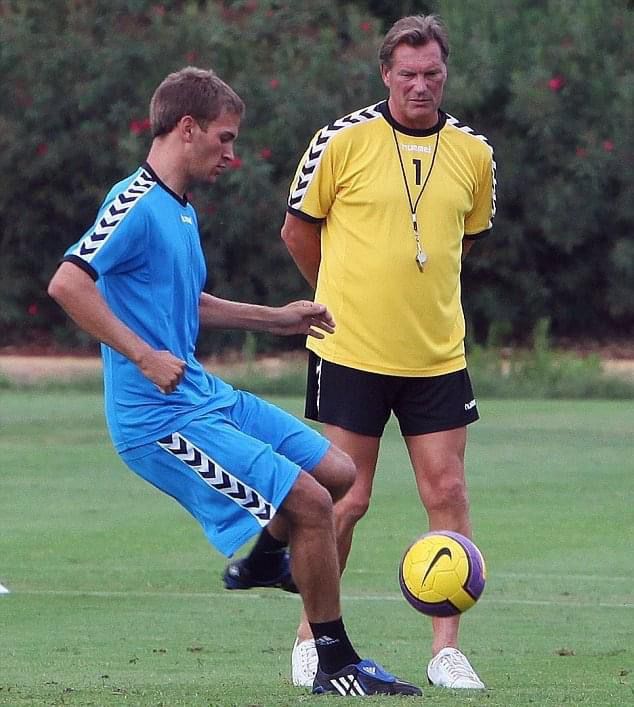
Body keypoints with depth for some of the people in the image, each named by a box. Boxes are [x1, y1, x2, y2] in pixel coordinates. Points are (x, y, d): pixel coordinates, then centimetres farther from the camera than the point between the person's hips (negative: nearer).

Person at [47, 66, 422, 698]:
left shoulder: (182, 213, 16)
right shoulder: (137, 205, -16)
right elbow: (67, 284, -28)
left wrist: (273, 319, 30)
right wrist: (143, 356, -28)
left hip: (205, 396, 10)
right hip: (164, 418, -10)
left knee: (337, 472, 13)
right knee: (311, 505, -12)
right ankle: (337, 668, -1)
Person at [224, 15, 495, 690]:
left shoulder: (473, 154, 3)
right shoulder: (344, 140, -7)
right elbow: (298, 230, 4)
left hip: (437, 356, 3)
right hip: (351, 354, -3)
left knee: (447, 493, -1)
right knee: (346, 500, 0)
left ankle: (446, 647, 4)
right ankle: (311, 636, 14)